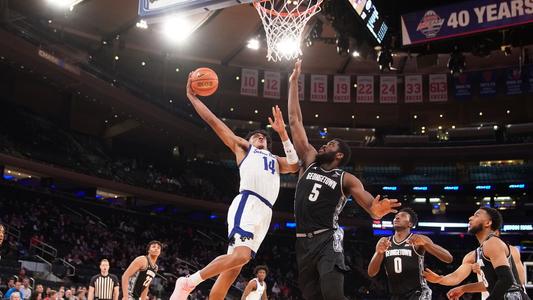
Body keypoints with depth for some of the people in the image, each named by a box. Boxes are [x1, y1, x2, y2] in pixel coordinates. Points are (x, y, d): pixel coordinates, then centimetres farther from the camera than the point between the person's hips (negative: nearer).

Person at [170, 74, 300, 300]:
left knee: (233, 268, -1)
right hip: (248, 203, -6)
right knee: (241, 255, -27)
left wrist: (282, 133, 12)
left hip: (264, 212, 6)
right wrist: (192, 97, 14)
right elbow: (214, 121, 17)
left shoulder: (275, 160, 35)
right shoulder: (243, 147, 22)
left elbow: (295, 165, 14)